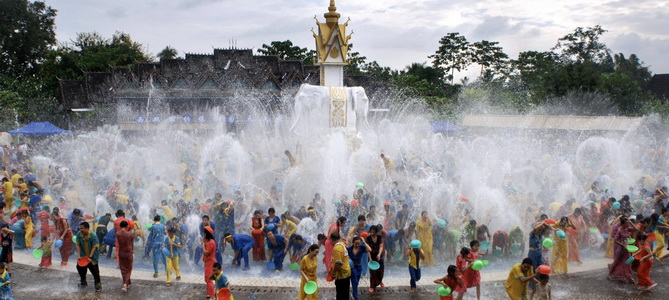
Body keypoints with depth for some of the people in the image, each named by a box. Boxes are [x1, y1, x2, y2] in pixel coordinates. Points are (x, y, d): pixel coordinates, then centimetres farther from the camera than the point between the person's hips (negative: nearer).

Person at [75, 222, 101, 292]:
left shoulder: (93, 236, -25)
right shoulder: (79, 234, -11)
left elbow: (94, 247, -22)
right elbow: (78, 245, -5)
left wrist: (90, 257, -26)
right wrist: (79, 255, -13)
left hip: (92, 257, -5)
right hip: (83, 256, 6)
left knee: (94, 270, -6)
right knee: (80, 268, 15)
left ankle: (98, 285, 6)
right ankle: (83, 282, 38)